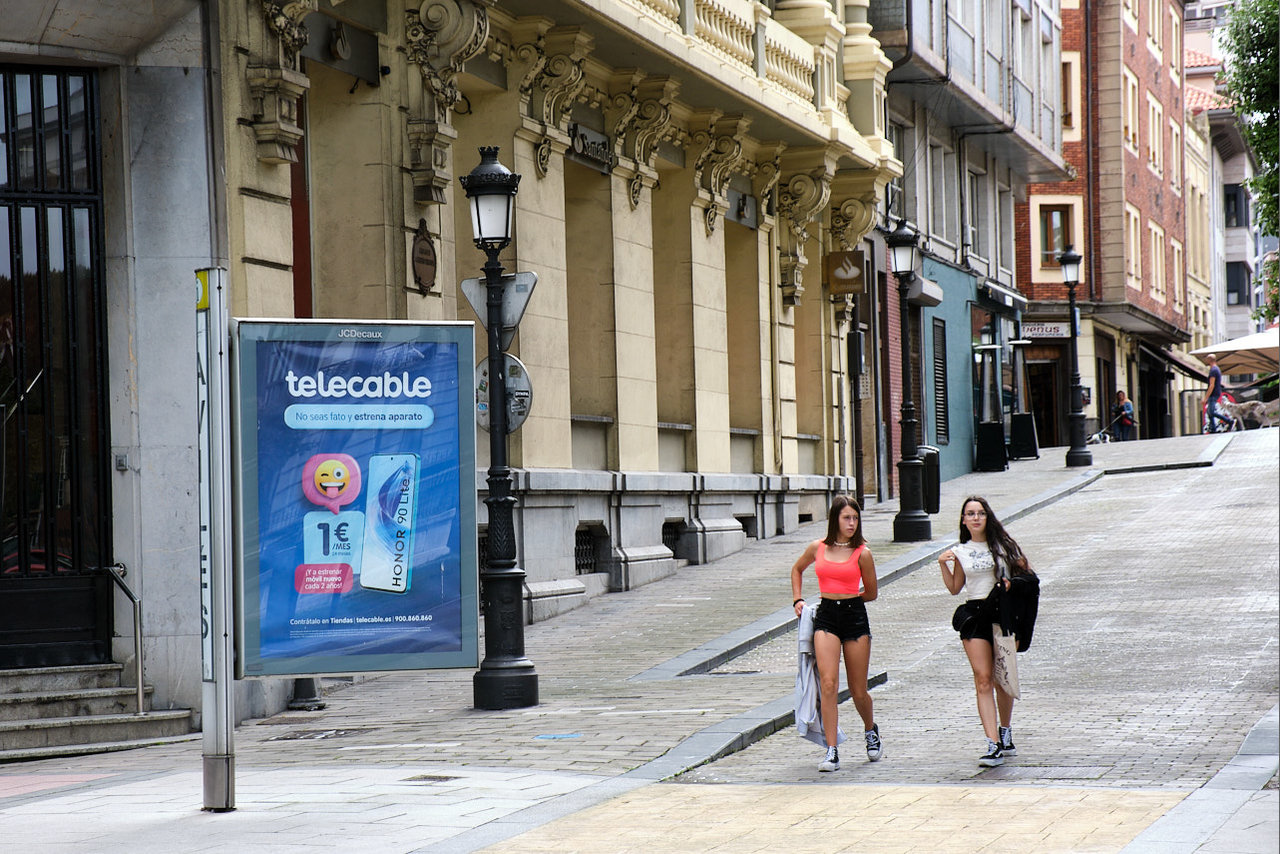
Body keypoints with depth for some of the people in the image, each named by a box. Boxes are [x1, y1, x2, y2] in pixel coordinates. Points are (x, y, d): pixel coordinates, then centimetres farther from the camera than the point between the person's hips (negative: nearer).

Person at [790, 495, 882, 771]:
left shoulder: (862, 554, -2)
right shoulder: (817, 548, 5)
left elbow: (872, 593, 9)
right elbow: (797, 569, 25)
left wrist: (845, 598, 12)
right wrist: (797, 599, 14)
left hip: (855, 617, -1)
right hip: (825, 618, 1)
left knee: (858, 691, 7)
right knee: (828, 684, -14)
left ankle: (870, 729, 39)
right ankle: (832, 751, -12)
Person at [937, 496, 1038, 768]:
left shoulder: (1003, 544, 5)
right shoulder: (959, 552, 10)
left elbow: (1026, 572, 8)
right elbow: (954, 588, 13)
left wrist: (1012, 584, -11)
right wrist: (943, 565, -1)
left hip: (1002, 613, 0)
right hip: (974, 616, 0)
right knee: (983, 680, -10)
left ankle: (1006, 733, 31)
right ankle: (994, 745, -16)